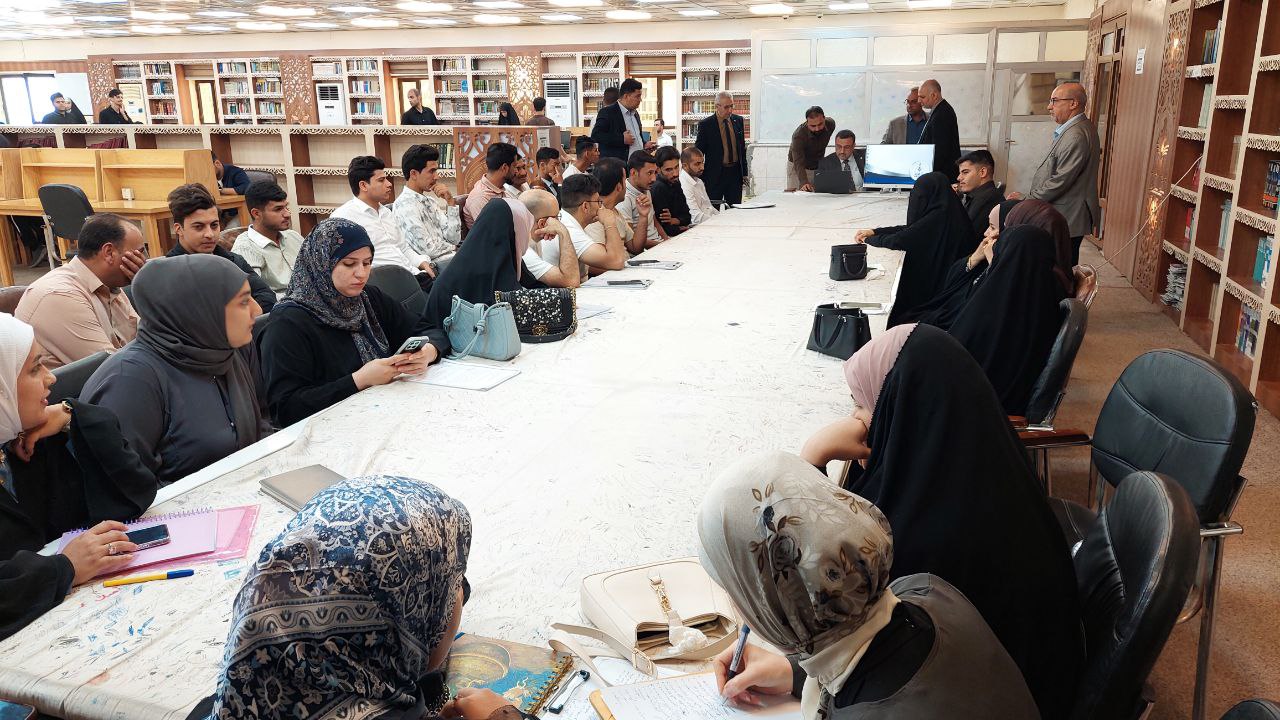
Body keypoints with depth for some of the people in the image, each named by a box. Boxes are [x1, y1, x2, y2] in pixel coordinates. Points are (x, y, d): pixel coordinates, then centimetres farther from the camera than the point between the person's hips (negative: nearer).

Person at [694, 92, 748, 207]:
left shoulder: (739, 121, 8)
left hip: (735, 173, 4)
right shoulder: (705, 124, -6)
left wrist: (744, 173, 10)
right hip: (715, 175, -4)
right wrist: (699, 178, -7)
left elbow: (742, 148, 14)